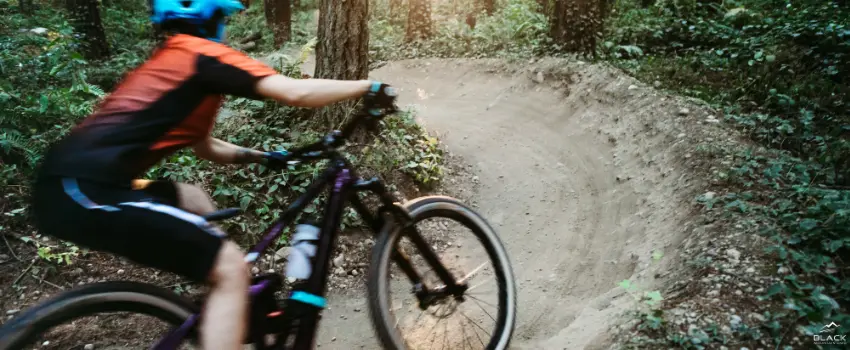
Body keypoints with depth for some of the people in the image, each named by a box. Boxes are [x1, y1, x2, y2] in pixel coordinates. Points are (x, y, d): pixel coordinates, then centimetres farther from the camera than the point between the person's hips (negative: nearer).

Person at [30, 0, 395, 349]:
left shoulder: (171, 61, 25)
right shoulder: (203, 54, -2)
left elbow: (206, 148, 32)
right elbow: (298, 92, -12)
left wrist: (262, 156, 28)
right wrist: (371, 87, 0)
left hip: (71, 182, 11)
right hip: (86, 191, -11)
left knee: (194, 200, 28)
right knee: (231, 268, -10)